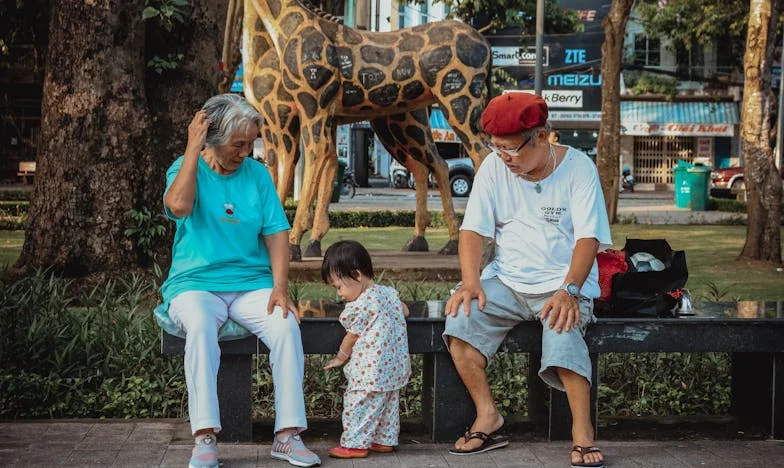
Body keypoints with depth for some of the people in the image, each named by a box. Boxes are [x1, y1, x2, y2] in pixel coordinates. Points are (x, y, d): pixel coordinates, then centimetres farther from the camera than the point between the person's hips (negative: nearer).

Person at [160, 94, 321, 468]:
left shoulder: (257, 174, 9)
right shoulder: (186, 168, 1)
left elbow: (277, 233, 4)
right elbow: (179, 205, -22)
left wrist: (280, 288, -10)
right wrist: (193, 147, -16)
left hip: (252, 283, 3)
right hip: (196, 283, -2)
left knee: (287, 327, -27)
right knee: (200, 327, -36)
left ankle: (288, 435, -22)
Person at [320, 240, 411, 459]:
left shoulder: (359, 307, -19)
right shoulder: (390, 293, 5)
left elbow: (351, 338, -6)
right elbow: (405, 311, 23)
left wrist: (340, 358, 11)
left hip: (371, 372, -9)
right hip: (395, 367, 9)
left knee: (359, 405, 0)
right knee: (388, 404, 16)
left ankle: (355, 444, 4)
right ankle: (385, 440, 24)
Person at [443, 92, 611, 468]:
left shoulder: (578, 168, -9)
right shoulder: (494, 166, -1)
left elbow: (588, 238, -15)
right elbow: (473, 229, -2)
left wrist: (569, 291, -30)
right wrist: (470, 282, -18)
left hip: (563, 283, -3)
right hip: (507, 279, 4)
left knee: (562, 333, -34)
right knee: (460, 320, -23)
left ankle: (582, 431, -19)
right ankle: (487, 417, -8)